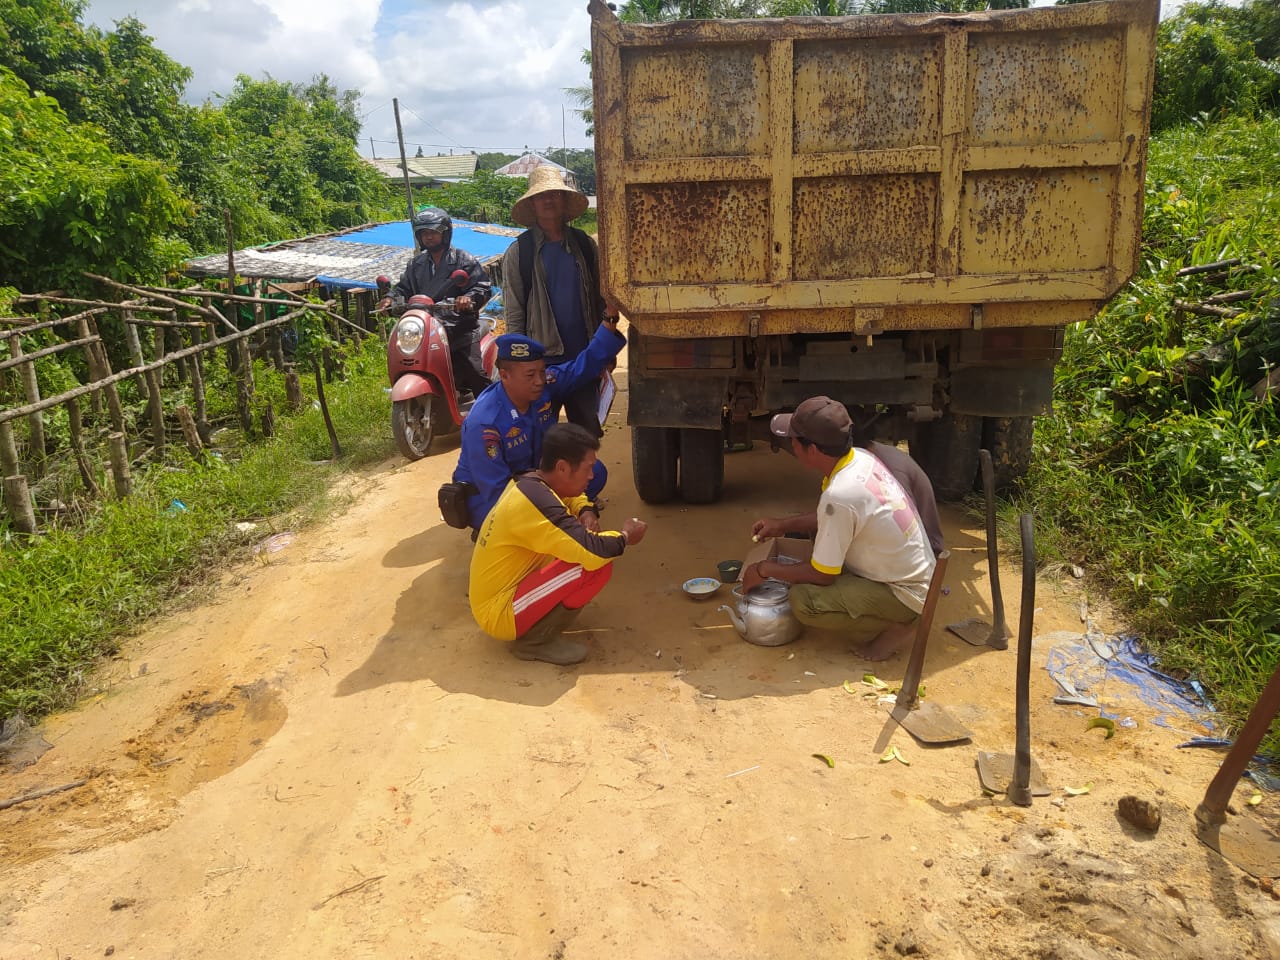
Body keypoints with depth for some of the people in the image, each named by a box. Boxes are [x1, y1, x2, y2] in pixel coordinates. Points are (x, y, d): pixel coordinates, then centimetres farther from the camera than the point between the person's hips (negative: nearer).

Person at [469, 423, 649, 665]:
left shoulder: (529, 483, 3)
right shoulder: (535, 500, -27)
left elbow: (572, 497, 25)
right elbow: (593, 552, -33)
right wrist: (625, 536, -11)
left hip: (504, 591, 10)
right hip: (499, 612, -10)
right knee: (597, 565, -23)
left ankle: (535, 630, 11)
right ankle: (534, 640, -8)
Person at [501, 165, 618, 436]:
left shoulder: (584, 244, 7)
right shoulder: (519, 251, -1)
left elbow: (600, 297, 9)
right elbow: (513, 313, -3)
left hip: (584, 356, 3)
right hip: (541, 360, -2)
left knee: (589, 431, 11)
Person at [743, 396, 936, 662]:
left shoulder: (840, 495, -30)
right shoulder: (861, 458, -5)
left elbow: (821, 575, -19)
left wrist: (764, 569, -5)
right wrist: (783, 525, 9)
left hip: (905, 596, -9)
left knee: (802, 600, -21)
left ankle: (890, 627, -2)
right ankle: (881, 619, 13)